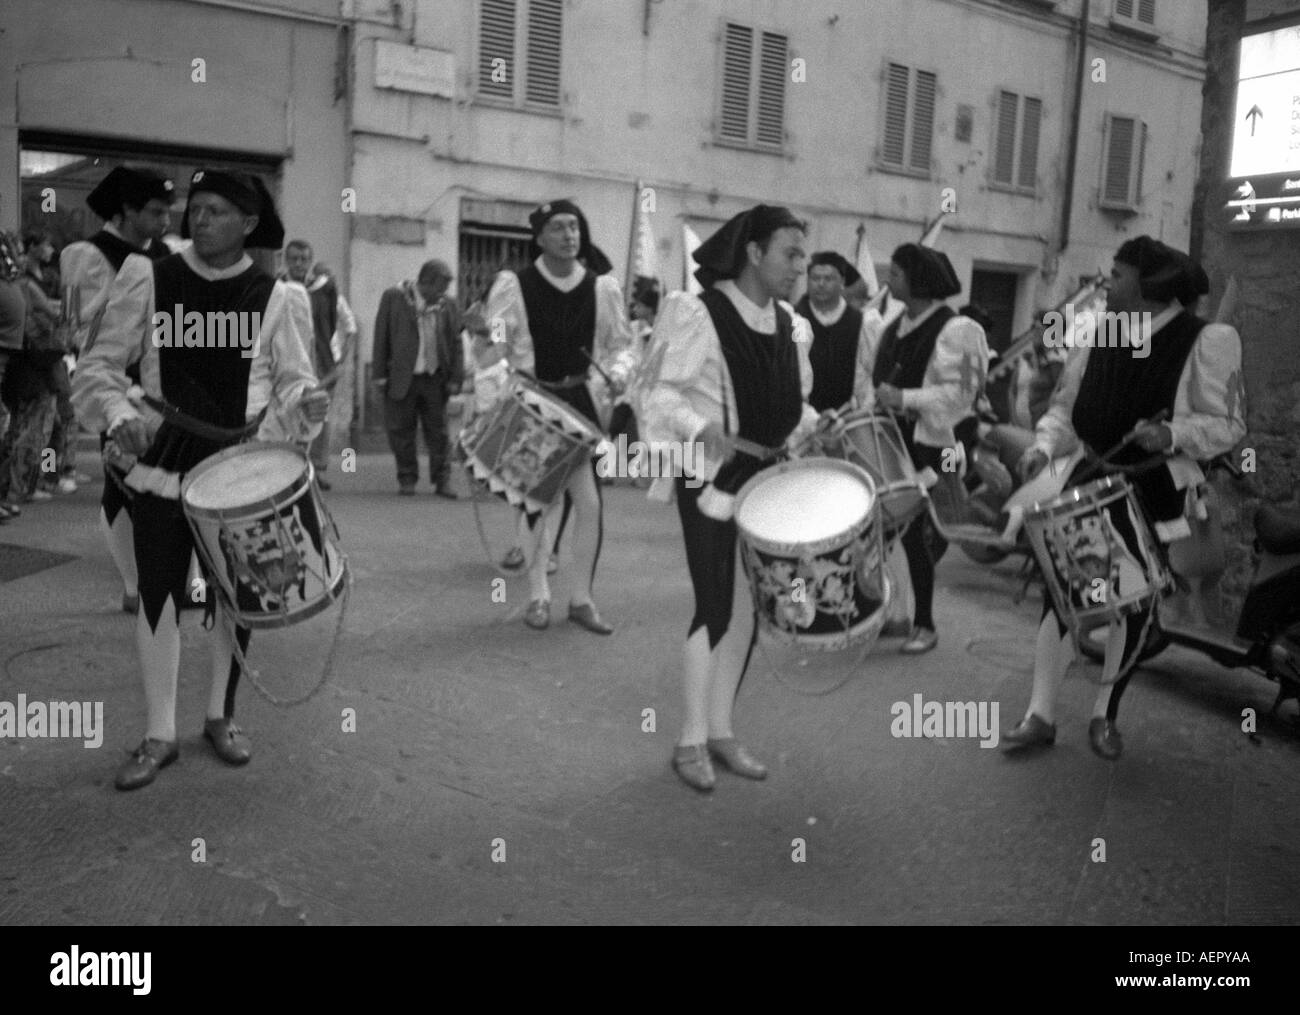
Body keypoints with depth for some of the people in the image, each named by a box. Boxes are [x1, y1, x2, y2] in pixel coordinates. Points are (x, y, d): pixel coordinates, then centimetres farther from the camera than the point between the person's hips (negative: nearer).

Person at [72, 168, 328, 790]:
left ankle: (222, 718, 27)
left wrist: (306, 400, -21)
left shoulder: (276, 298, -1)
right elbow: (100, 364, 1)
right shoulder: (148, 280, 0)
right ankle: (159, 734, 15)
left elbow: (292, 379, 2)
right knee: (157, 594, 2)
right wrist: (118, 414, -18)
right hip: (162, 462, 0)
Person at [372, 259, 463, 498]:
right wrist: (380, 374, -6)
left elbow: (456, 343, 6)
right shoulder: (393, 297, -3)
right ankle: (407, 479, 15)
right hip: (401, 378, -2)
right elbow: (381, 336, -3)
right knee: (401, 431, 4)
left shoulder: (447, 305, 5)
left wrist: (456, 378, 0)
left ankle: (442, 479, 13)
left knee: (438, 432, 5)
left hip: (435, 378, 2)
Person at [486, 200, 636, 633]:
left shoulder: (602, 286, 0)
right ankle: (538, 595, 20)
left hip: (579, 401, 2)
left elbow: (621, 343, 10)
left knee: (590, 501, -4)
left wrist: (618, 370, -10)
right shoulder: (513, 285, -7)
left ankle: (582, 597, 12)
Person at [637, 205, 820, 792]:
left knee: (747, 610, 10)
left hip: (768, 480, 7)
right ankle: (691, 742, 11)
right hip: (711, 477, -6)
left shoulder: (791, 325, 8)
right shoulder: (698, 315, -12)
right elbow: (657, 391, -13)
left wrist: (816, 427, 0)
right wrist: (700, 427, -28)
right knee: (715, 609, -5)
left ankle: (721, 731, 24)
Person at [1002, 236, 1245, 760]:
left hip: (1155, 492, -3)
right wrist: (1044, 445, -10)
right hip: (1091, 479, 3)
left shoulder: (1207, 342, -10)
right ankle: (1040, 716, 9)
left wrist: (1172, 435, -26)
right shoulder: (1098, 335, 1)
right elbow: (1065, 403, 9)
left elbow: (1228, 424, -8)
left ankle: (1105, 716, 27)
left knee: (1133, 605, 7)